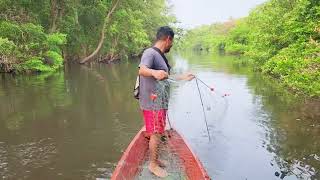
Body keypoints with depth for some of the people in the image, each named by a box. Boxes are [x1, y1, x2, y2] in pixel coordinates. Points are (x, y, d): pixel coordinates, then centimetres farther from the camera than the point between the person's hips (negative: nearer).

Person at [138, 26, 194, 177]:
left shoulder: (160, 55, 14)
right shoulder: (150, 53, -16)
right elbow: (142, 70, -35)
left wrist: (182, 77, 30)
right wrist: (154, 72, -57)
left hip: (159, 102, 9)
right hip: (153, 102, -9)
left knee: (157, 133, 18)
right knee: (156, 134, 1)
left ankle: (154, 159, 34)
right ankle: (153, 164, 17)